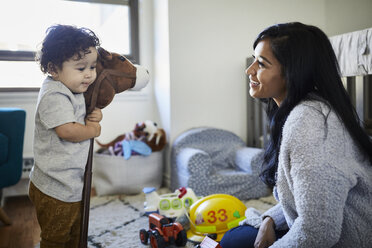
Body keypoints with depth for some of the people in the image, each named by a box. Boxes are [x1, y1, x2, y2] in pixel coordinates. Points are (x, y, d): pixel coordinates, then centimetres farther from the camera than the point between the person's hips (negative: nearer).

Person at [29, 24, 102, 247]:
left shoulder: (73, 91, 8)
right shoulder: (54, 96, -22)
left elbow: (81, 118, 22)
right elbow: (67, 130, -33)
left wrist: (95, 115, -2)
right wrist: (93, 130, -15)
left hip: (74, 185, 9)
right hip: (55, 190, -9)